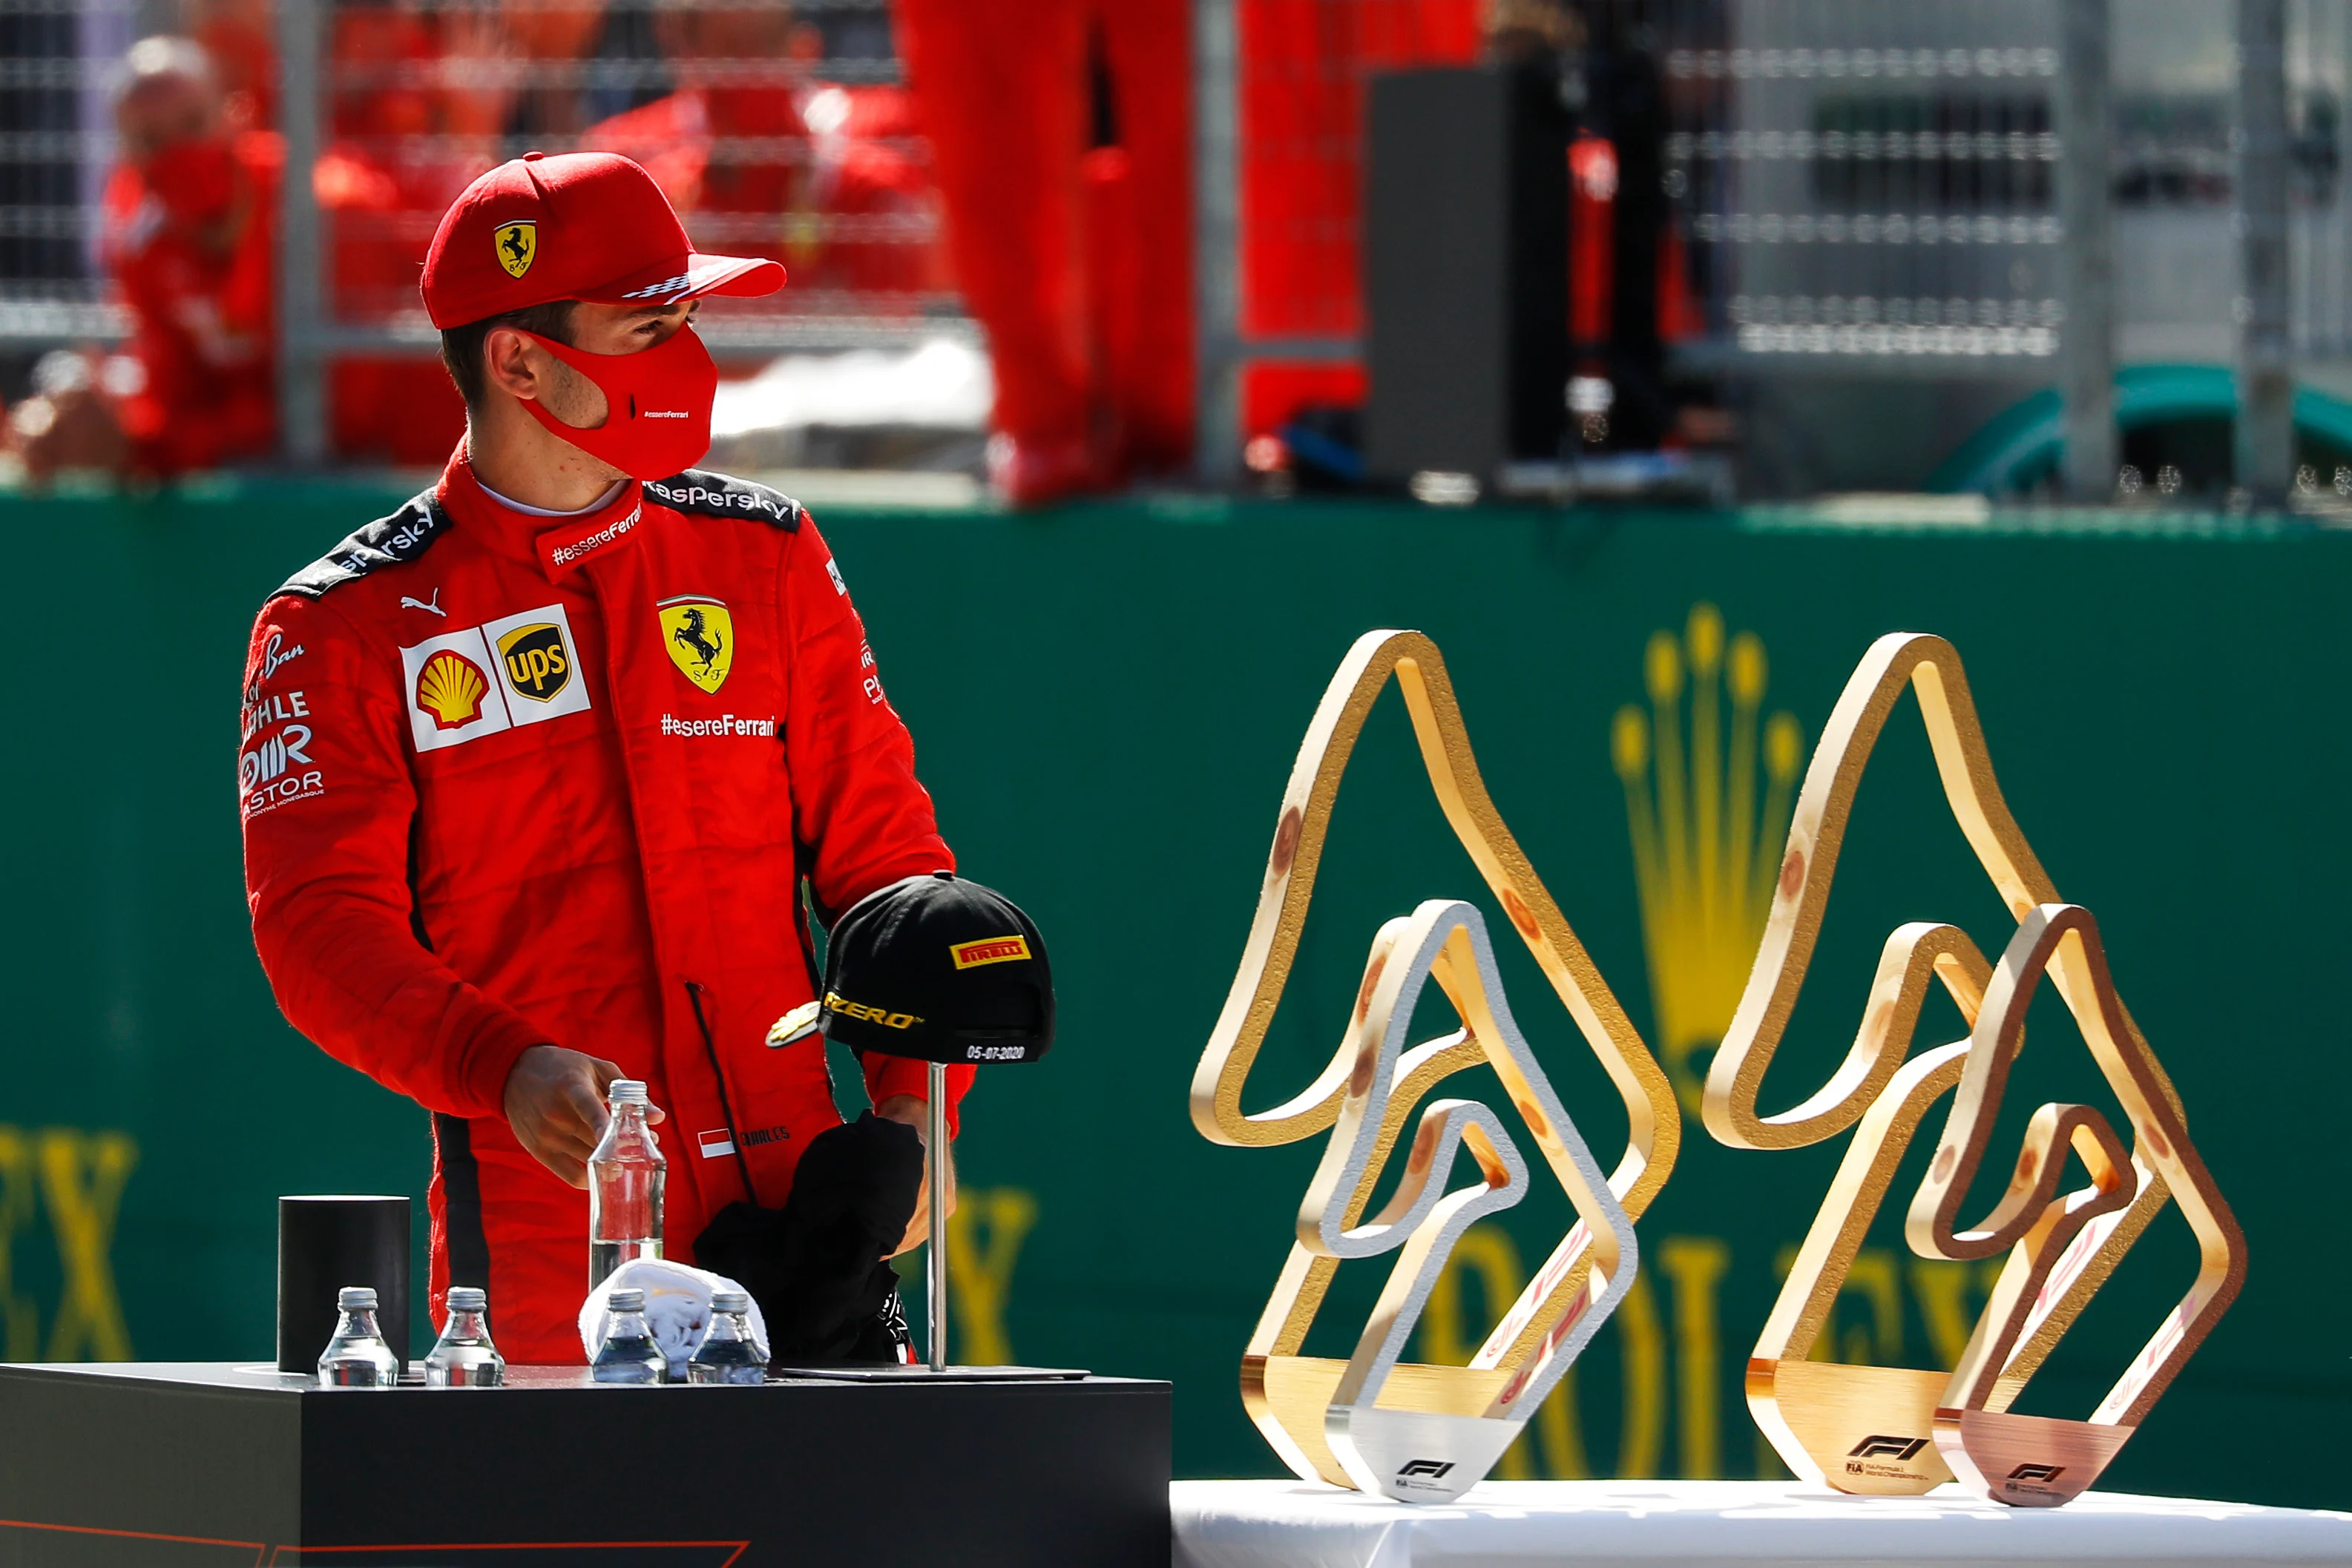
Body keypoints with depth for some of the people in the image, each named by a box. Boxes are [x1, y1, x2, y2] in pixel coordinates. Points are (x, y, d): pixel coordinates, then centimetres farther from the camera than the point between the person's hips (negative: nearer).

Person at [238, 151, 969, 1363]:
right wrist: (505, 1070, -27)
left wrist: (912, 1101, -1)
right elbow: (322, 923, -9)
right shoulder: (345, 629, 1)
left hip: (791, 1215, 3)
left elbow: (881, 849, 14)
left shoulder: (766, 558, 14)